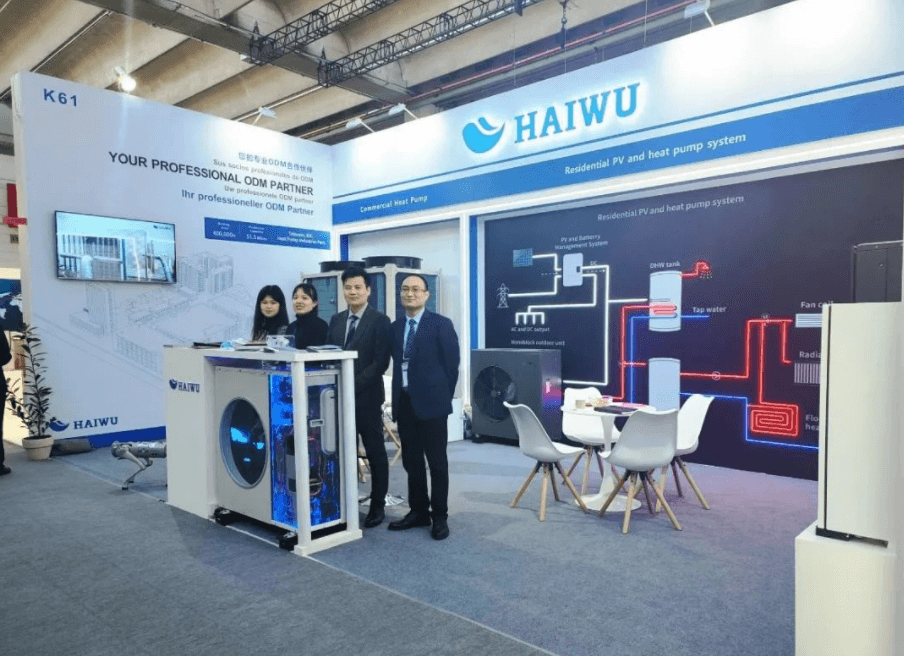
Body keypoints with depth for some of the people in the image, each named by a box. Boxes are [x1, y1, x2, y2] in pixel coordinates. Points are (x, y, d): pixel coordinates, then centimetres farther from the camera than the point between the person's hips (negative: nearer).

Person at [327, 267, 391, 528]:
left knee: (376, 454, 6)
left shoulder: (380, 320, -5)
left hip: (367, 397, -5)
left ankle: (377, 506, 17)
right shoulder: (336, 320, 12)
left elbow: (381, 362, -13)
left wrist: (355, 384, -19)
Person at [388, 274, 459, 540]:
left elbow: (451, 365, -5)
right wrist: (399, 395, 10)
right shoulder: (396, 326, 10)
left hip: (430, 402, -5)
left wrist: (442, 396, -3)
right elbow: (397, 363, 15)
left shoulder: (441, 324, -6)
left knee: (437, 462, 3)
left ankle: (440, 516, 14)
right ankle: (418, 511, 25)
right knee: (411, 461, 12)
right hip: (404, 402, 6)